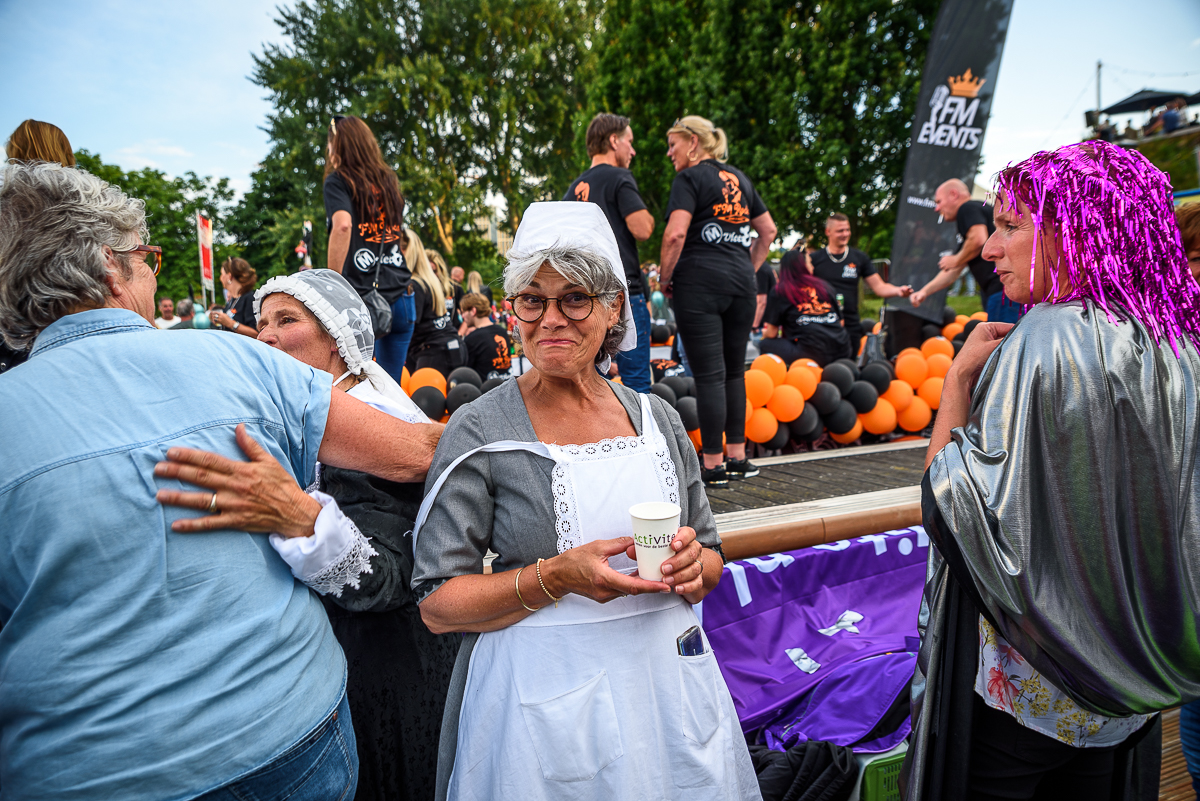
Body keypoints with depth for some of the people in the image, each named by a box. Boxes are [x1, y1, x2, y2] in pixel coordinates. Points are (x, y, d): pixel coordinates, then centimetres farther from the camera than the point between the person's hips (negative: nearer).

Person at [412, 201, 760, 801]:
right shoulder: (480, 432, -11)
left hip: (668, 681, 4)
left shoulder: (657, 419, 1)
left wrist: (691, 565, -13)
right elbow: (437, 605, -11)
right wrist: (555, 578, -23)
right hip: (545, 699, -3)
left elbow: (711, 565, 9)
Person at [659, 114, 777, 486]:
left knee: (709, 375, -4)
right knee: (734, 371, 13)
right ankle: (738, 457, 20)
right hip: (741, 283, 7)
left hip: (699, 283, -7)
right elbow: (768, 231, 22)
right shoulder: (739, 178, 18)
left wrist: (665, 276, -4)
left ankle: (714, 465, 1)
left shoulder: (689, 178, -3)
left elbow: (676, 234, -16)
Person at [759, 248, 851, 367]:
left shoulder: (779, 291, 6)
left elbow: (772, 333, 6)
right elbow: (841, 322, 20)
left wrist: (765, 334, 30)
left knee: (765, 344, 10)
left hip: (812, 353, -5)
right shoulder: (825, 286, 17)